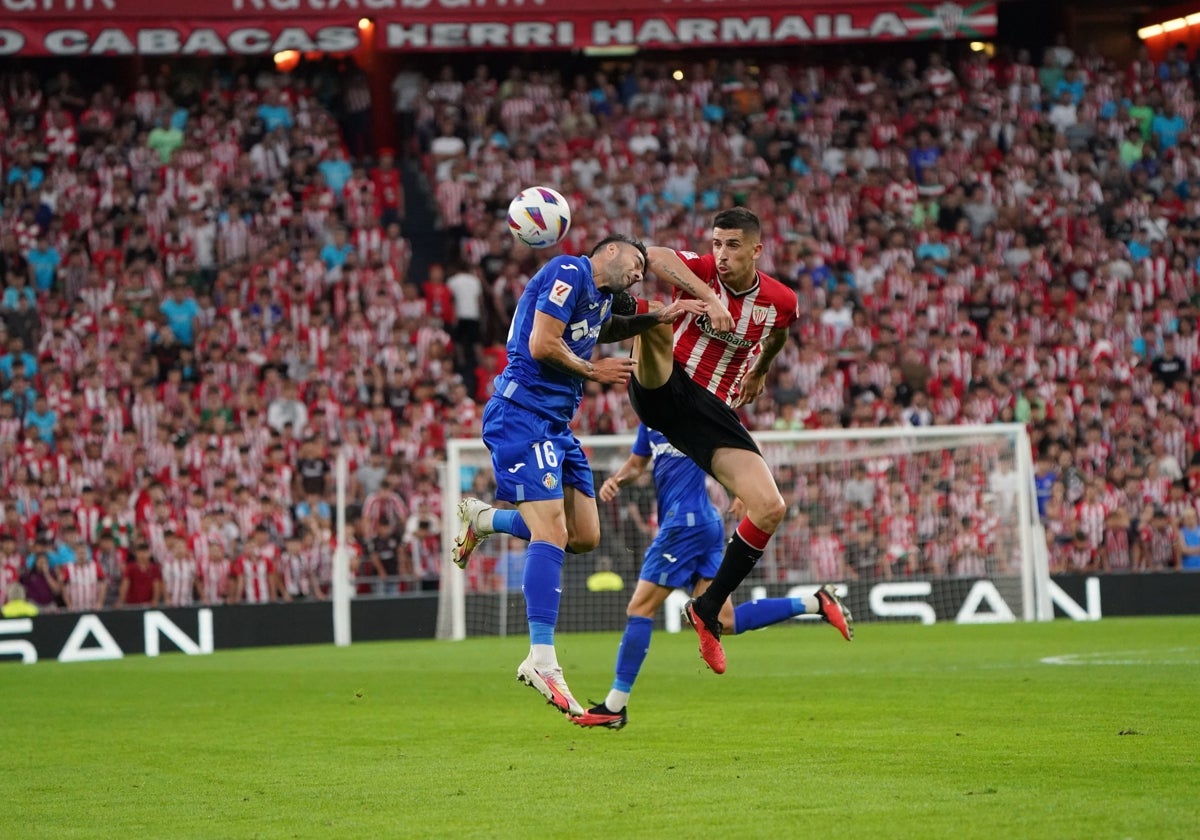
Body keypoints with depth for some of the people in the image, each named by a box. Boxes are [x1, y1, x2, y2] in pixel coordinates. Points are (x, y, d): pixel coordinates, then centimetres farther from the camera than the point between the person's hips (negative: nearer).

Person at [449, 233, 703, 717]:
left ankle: (480, 519, 25)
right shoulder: (569, 273, -10)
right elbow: (541, 345, -19)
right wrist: (594, 372, -4)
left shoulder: (603, 295, 19)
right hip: (523, 414, -10)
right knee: (552, 534, -18)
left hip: (557, 424, 10)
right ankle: (542, 660, -21)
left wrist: (657, 318, 27)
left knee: (585, 536, 7)